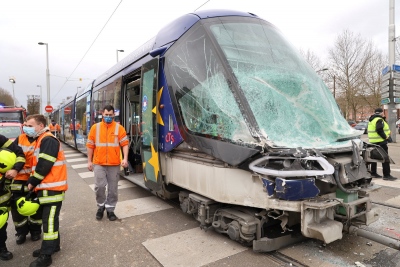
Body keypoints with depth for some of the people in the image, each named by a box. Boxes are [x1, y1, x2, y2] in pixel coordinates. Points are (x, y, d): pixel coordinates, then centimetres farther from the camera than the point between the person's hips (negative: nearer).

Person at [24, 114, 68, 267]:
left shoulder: (49, 140, -15)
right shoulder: (41, 140, 18)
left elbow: (44, 166, -20)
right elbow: (37, 164, 20)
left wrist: (32, 182, -9)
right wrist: (32, 181, 9)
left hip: (52, 188, -10)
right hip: (46, 187, 10)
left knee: (49, 220, -5)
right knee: (47, 218, 18)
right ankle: (53, 245, 31)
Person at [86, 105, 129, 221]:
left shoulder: (119, 128, -1)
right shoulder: (95, 127, 4)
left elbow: (125, 144, -4)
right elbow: (90, 145, 7)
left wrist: (125, 159, -15)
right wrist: (89, 161, 6)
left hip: (114, 164, 0)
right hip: (99, 163, 1)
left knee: (113, 188, 8)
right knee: (99, 186, -5)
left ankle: (110, 209, 25)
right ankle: (101, 206, 21)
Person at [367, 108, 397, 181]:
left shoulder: (372, 120, 15)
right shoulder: (379, 120, -14)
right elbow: (379, 130, -25)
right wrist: (385, 137, -14)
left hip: (373, 141, 10)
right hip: (380, 141, -10)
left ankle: (373, 173, 20)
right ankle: (386, 175, -5)